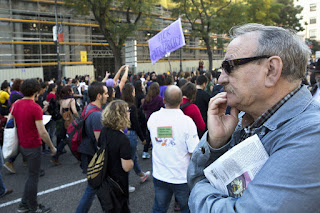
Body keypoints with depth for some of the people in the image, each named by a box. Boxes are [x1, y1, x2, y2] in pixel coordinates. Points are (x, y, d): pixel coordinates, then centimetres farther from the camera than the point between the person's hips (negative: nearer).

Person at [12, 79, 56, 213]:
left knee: (32, 175, 21)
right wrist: (52, 147, -11)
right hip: (33, 146, -7)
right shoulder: (35, 108, -20)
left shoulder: (15, 104, 3)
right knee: (33, 177, 6)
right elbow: (42, 132, -22)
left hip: (21, 145, 8)